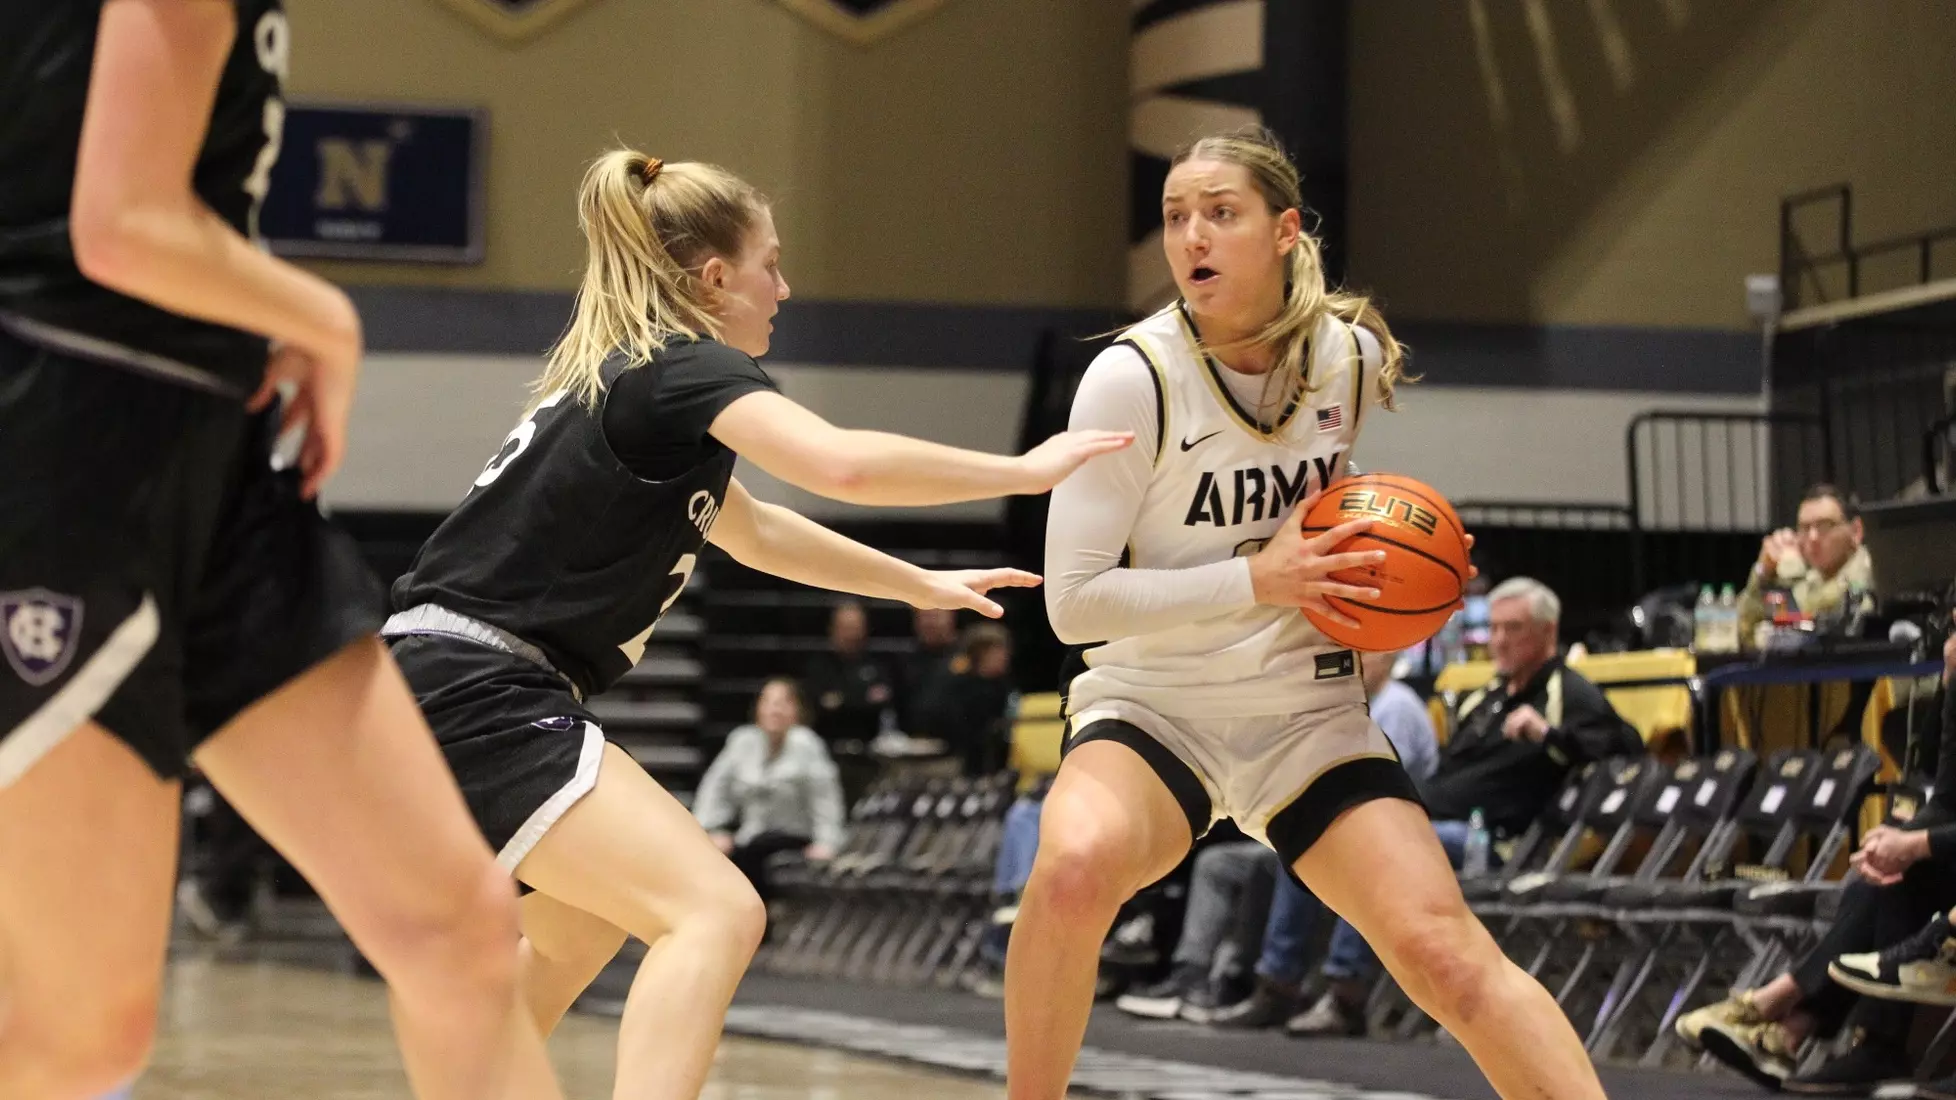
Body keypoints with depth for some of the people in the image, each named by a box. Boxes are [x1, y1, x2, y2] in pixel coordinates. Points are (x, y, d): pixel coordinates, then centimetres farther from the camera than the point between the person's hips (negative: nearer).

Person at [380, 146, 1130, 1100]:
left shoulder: (625, 374, 20)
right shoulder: (687, 367, -10)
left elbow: (752, 529, 36)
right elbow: (842, 463, -28)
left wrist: (920, 584, 38)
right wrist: (1023, 470, -17)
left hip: (443, 698, 10)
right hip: (476, 699, -10)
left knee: (576, 934, 31)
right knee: (715, 912, -20)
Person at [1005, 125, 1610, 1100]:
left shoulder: (1355, 357, -2)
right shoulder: (1132, 378, -14)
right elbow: (1073, 599, -16)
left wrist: (1390, 567, 0)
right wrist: (1257, 581, -23)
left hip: (1308, 715, 3)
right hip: (1151, 704, -3)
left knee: (1445, 951, -14)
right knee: (1074, 867, -34)